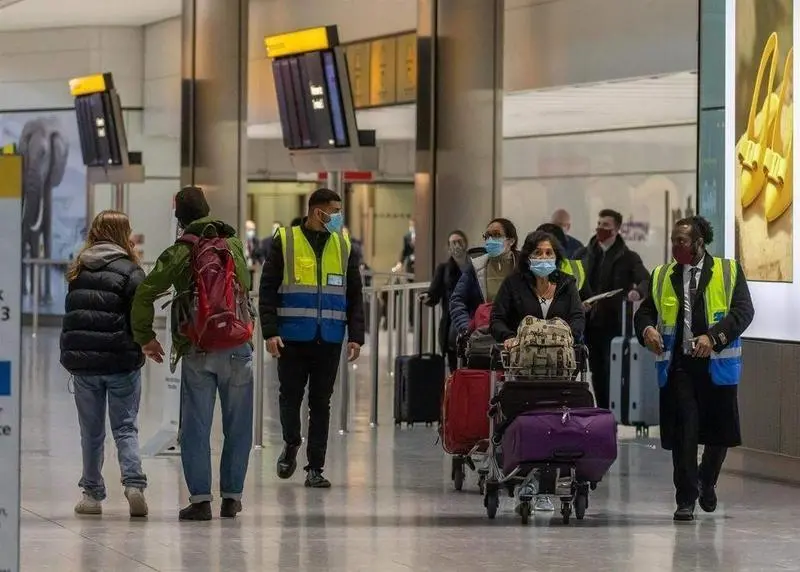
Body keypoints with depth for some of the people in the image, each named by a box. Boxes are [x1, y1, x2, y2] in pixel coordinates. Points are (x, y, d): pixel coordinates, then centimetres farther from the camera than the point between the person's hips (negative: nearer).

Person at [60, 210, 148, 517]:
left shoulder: (78, 271, 8)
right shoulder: (129, 271, -8)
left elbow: (70, 316, 11)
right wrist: (138, 349, 2)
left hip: (82, 362, 3)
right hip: (121, 362, -3)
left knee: (91, 431, 12)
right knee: (125, 427, 4)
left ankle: (92, 494, 13)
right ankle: (134, 483, -13)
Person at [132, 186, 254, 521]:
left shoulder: (179, 254, -2)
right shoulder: (234, 245, 7)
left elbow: (144, 294, -6)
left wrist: (145, 337, 5)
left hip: (196, 352, -2)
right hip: (238, 349, 2)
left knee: (195, 428, 3)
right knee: (237, 428, 9)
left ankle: (200, 498, -2)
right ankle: (232, 496, 12)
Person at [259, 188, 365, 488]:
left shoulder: (344, 246, 10)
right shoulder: (285, 241, 0)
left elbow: (354, 296, 12)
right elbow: (267, 291, -1)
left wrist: (356, 336, 3)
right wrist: (270, 332, -10)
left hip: (329, 340, 2)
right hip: (292, 337, -2)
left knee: (321, 402, 4)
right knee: (290, 396, 4)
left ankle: (315, 467, 8)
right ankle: (291, 446, 30)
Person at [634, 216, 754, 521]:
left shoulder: (728, 272, 3)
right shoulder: (661, 276, 13)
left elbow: (743, 311, -7)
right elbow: (645, 311, 12)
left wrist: (714, 337, -21)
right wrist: (647, 329, -12)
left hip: (716, 363, -1)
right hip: (678, 364, 1)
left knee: (719, 431, 8)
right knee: (682, 432, -6)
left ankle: (706, 482, 36)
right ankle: (686, 499, 1)